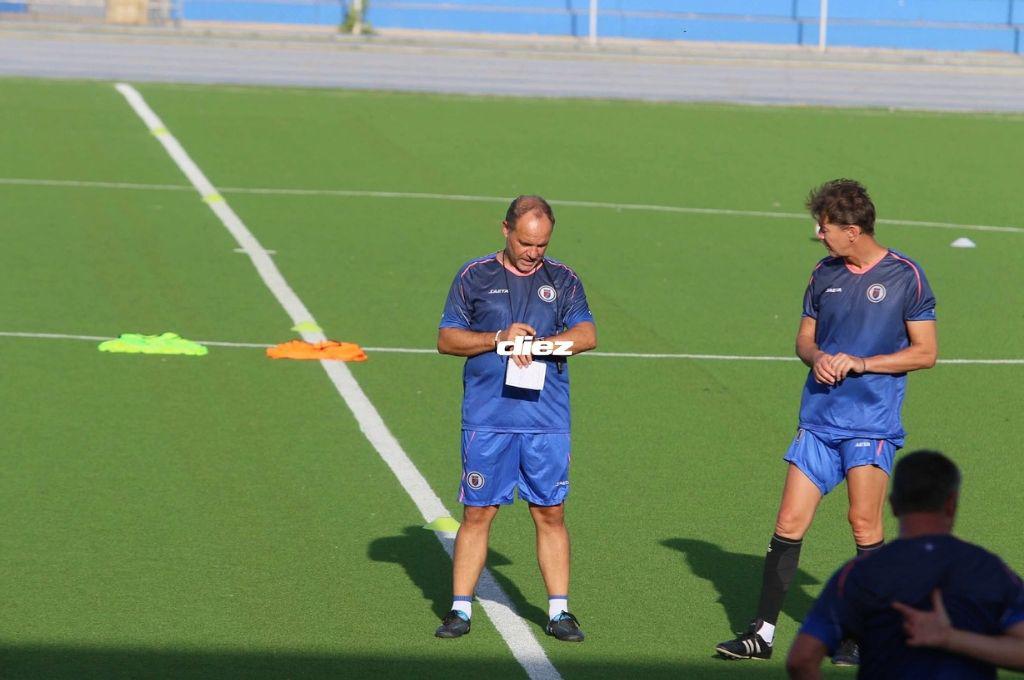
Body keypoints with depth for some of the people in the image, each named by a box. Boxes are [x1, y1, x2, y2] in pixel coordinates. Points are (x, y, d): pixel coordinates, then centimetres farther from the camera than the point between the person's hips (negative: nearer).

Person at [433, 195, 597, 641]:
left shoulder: (563, 280, 10)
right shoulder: (474, 277, 6)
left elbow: (587, 334, -2)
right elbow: (446, 339, 5)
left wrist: (538, 344, -18)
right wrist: (499, 340, -10)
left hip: (547, 421, 1)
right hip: (487, 419, -1)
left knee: (550, 513, 2)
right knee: (478, 512, 0)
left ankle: (559, 611, 8)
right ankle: (460, 608, 7)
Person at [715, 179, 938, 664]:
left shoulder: (905, 276, -5)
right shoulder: (825, 275, 10)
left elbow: (925, 352, -4)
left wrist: (861, 362, -13)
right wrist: (816, 357, -4)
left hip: (873, 422, -5)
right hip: (819, 418, 5)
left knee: (863, 522, -6)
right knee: (789, 521, 1)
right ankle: (763, 632, 6)